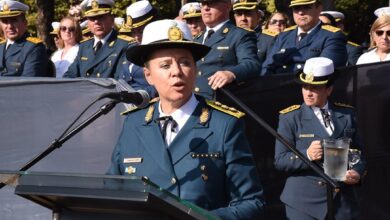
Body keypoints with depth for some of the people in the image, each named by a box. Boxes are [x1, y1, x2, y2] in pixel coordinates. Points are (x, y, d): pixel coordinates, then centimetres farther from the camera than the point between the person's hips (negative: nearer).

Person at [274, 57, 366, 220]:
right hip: (304, 203, -3)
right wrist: (306, 155, -22)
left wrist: (358, 172, -7)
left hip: (343, 201, 3)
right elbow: (280, 160, -4)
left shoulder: (347, 114, 9)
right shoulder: (290, 118, 0)